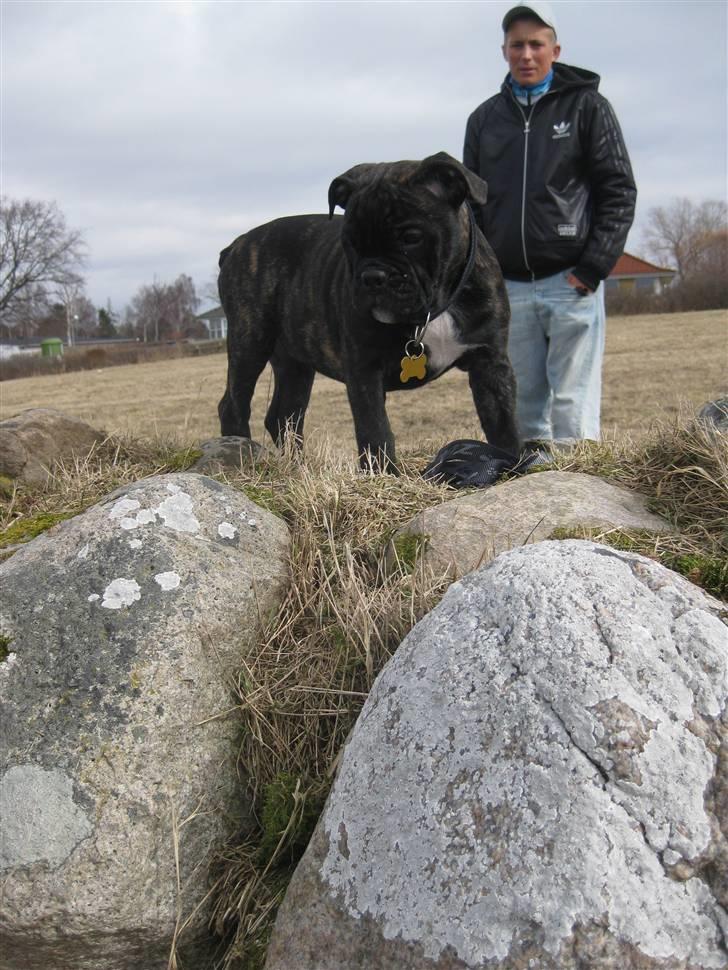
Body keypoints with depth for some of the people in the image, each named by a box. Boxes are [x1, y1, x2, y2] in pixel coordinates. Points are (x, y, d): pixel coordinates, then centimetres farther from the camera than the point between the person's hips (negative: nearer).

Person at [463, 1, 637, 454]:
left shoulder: (587, 106, 4)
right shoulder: (484, 119, 13)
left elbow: (619, 191, -1)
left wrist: (592, 268, -11)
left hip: (571, 281, -3)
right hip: (509, 286, 4)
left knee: (573, 401, -5)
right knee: (524, 400, 7)